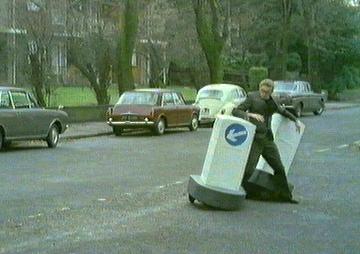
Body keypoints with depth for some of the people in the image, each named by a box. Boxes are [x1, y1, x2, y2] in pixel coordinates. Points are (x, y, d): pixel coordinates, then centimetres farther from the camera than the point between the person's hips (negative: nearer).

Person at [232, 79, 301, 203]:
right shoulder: (252, 97, -4)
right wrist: (250, 115, -26)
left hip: (267, 138, 6)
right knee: (249, 169, -13)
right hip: (254, 139, -6)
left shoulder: (272, 102, 14)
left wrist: (296, 120, 35)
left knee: (279, 167, 10)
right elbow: (236, 111, -11)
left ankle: (284, 195, 23)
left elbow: (282, 111, 34)